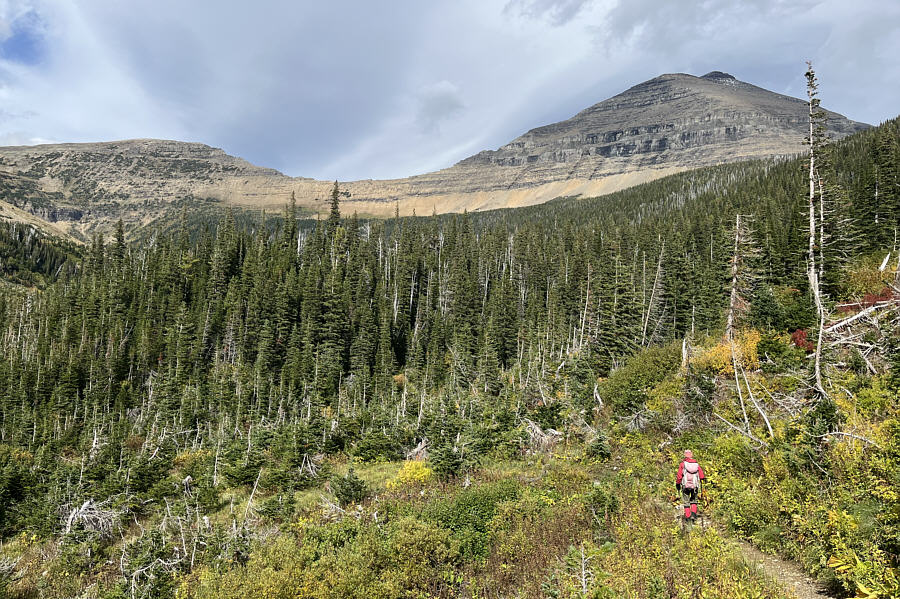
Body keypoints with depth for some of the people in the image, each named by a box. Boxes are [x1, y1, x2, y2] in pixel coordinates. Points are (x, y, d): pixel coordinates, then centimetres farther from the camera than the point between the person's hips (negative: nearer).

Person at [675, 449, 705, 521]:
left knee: (686, 502, 11)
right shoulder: (697, 464, 5)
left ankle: (688, 517, 10)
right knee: (694, 501, 20)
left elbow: (679, 475, -6)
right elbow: (702, 476, 1)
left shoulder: (682, 464, -4)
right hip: (695, 486, 2)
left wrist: (677, 484, 4)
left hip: (686, 485, -2)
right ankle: (693, 514, 4)